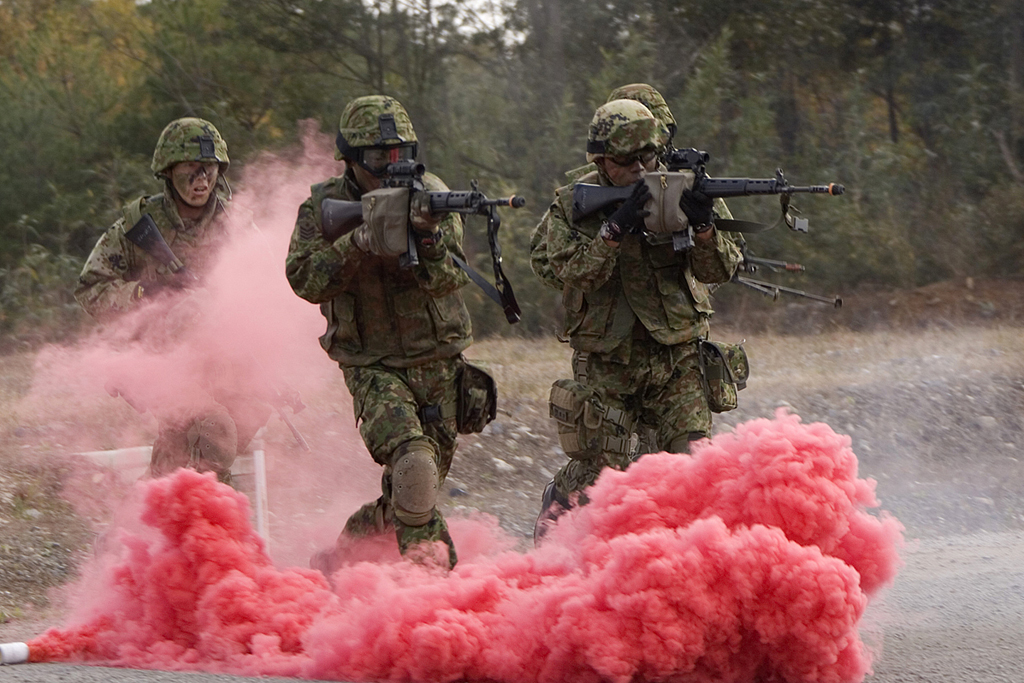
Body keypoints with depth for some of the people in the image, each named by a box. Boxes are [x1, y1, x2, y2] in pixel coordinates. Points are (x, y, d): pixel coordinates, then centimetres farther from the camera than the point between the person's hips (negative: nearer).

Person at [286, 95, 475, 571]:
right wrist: (359, 241, -26)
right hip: (374, 368, -3)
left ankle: (344, 549, 31)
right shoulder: (324, 207, -3)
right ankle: (428, 566, -18)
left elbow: (451, 279, -11)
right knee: (413, 464, -28)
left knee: (408, 496, 8)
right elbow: (306, 281, -14)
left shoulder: (428, 195, -2)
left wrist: (427, 240, -32)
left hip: (438, 366, 3)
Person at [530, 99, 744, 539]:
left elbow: (719, 270, -8)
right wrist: (616, 227, -29)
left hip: (678, 361, 1)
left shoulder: (675, 193, -2)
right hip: (607, 366, -1)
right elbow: (573, 272, -19)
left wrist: (704, 229, -28)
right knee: (598, 477, 1)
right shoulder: (572, 206, -4)